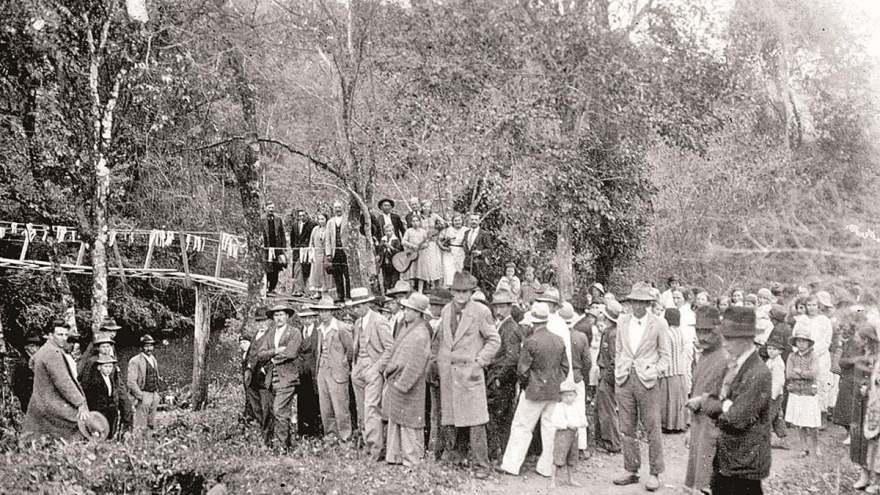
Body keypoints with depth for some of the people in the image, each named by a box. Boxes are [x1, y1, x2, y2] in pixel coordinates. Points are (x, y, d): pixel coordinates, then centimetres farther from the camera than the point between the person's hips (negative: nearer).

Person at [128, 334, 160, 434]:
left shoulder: (154, 360, 14)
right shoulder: (135, 361, -9)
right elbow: (131, 382, -14)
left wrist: (157, 393, 15)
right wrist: (140, 396, -17)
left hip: (154, 395, 7)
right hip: (143, 395, -7)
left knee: (152, 425, 11)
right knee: (140, 427, -5)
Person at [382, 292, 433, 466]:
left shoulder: (420, 335, -19)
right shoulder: (407, 329, 10)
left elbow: (415, 366, -21)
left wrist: (401, 385, -20)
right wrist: (389, 371, 13)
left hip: (408, 387, -9)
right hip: (395, 383, 9)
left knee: (409, 425, 0)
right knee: (394, 421, 15)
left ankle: (413, 460, 11)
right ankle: (395, 456, 25)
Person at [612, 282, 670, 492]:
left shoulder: (658, 324, -1)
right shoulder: (622, 321, 10)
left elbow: (665, 355, 4)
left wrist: (654, 372, -8)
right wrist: (618, 372, 7)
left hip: (647, 381, -4)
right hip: (624, 380, 4)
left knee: (652, 430, -3)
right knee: (627, 429, 8)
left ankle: (655, 474, 8)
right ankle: (631, 471, 18)